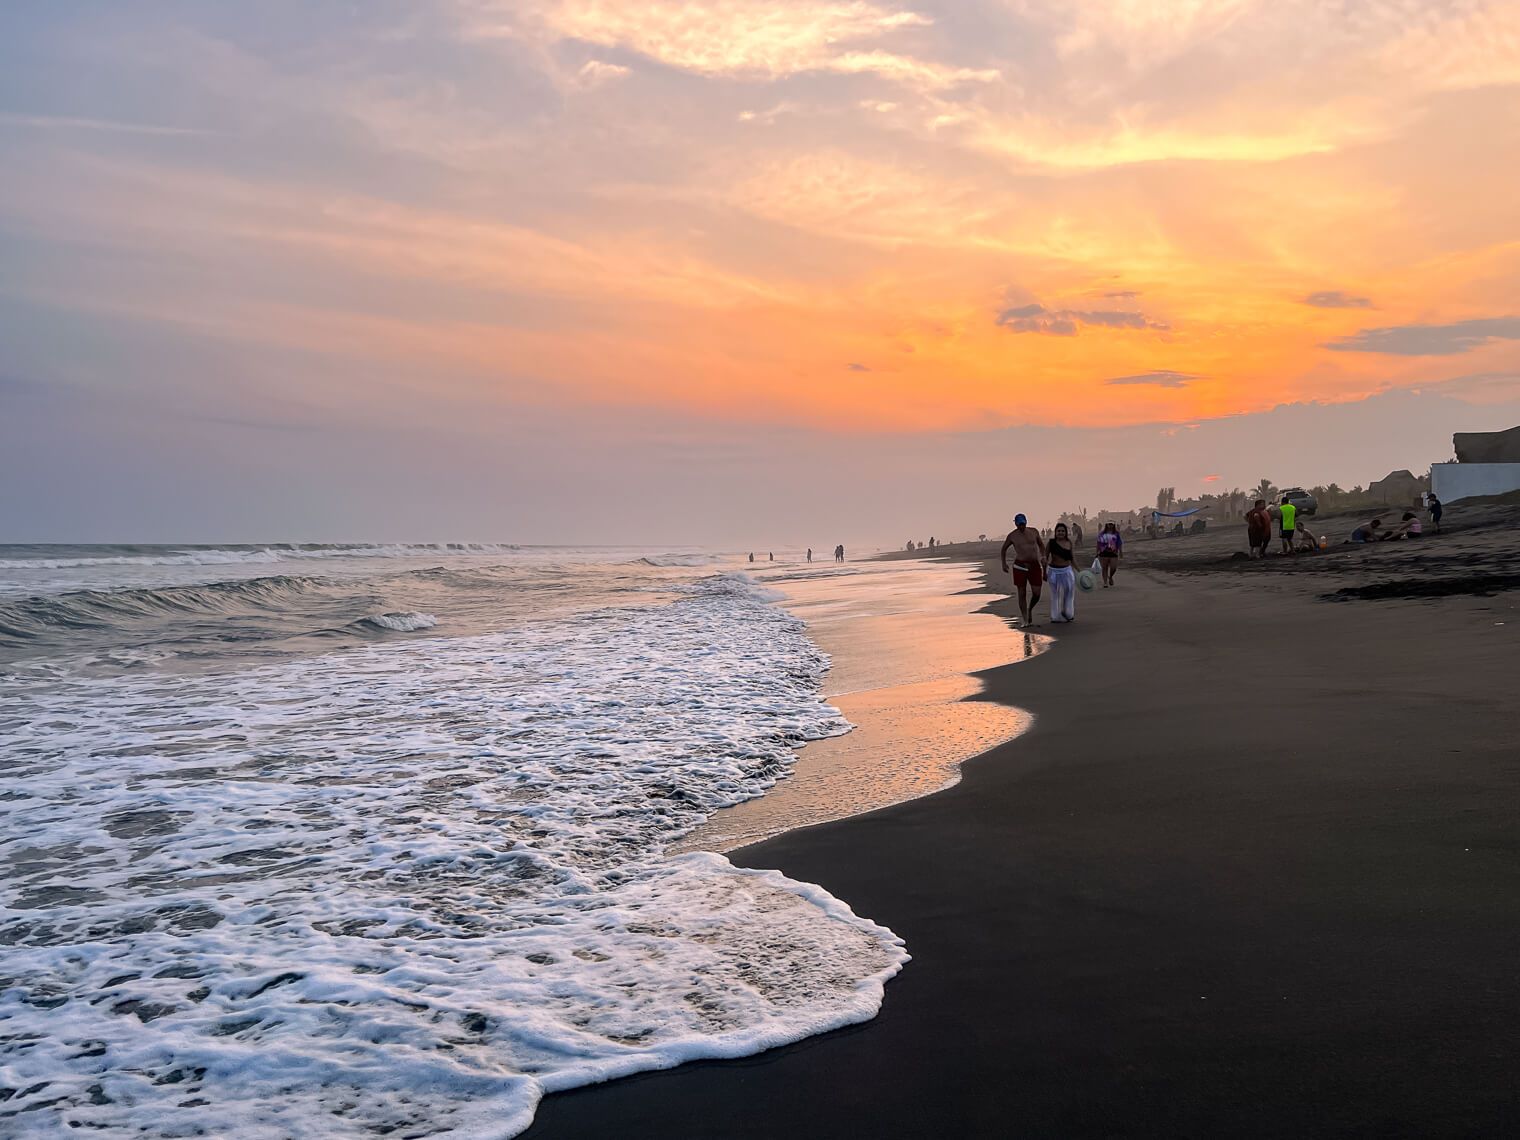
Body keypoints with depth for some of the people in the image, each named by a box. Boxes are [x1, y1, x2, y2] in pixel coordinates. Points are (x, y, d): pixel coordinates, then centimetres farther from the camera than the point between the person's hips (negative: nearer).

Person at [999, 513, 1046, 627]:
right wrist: (1004, 563, 6)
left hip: (1035, 565, 2)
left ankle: (1030, 610, 28)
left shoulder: (1034, 532, 4)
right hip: (1020, 566, -2)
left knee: (1037, 594, -3)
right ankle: (1026, 621, 7)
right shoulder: (1012, 536, -1)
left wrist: (1043, 556, 2)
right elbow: (1004, 548, 14)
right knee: (1022, 594, -1)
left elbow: (1041, 544, 19)